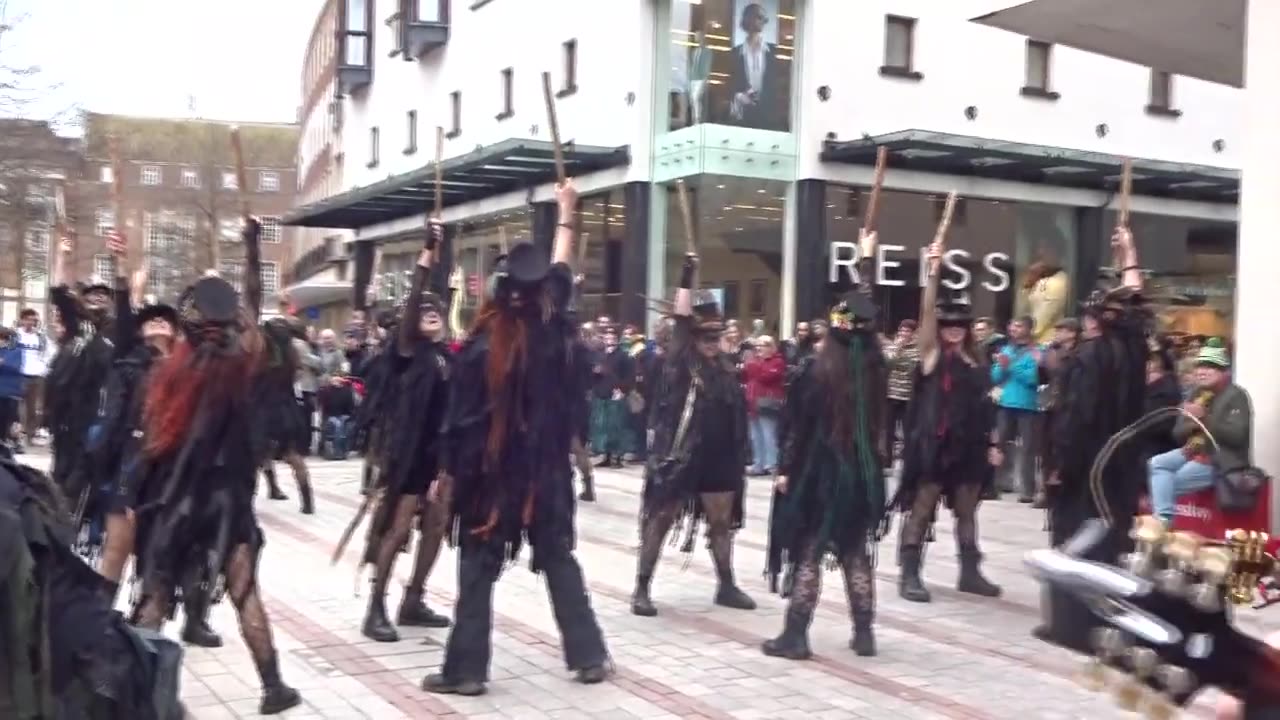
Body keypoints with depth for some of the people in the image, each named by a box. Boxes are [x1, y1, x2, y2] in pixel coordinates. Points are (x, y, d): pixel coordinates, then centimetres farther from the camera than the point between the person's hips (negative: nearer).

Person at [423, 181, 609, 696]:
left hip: (491, 473, -3)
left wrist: (451, 472, 0)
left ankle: (465, 669, 7)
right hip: (547, 472, 4)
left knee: (477, 570, 4)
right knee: (560, 561, 14)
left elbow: (461, 416, -10)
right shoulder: (556, 331, -3)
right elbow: (562, 273, 13)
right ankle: (588, 656, 18)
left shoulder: (482, 344, -12)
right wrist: (566, 213, 26)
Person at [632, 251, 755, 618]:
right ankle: (642, 588, 6)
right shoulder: (680, 364, -9)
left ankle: (726, 586, 26)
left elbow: (736, 414, 13)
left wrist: (738, 456, 10)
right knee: (660, 520, 1)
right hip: (679, 456, -6)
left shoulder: (724, 369, 7)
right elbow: (680, 319, -16)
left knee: (721, 521, 14)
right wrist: (688, 276, -18)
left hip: (718, 458, 6)